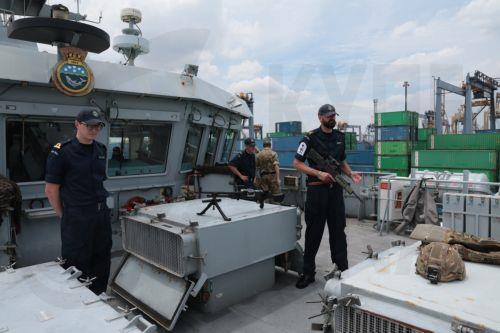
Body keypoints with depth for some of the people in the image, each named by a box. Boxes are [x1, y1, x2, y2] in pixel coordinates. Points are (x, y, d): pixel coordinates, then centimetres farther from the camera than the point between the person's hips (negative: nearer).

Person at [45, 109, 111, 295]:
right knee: (76, 266, 7)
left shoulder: (101, 150, 7)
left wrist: (100, 206, 13)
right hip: (77, 217, -6)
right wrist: (65, 217, -2)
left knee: (102, 261, 17)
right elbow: (51, 190, -7)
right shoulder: (61, 152, -11)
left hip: (102, 213, 6)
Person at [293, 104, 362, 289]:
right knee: (314, 232, 3)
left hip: (336, 188, 5)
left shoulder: (340, 137, 12)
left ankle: (342, 269, 22)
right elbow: (297, 163, -7)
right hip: (317, 189, -5)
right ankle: (308, 272, 15)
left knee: (338, 229, 10)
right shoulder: (311, 138, -5)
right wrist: (318, 173, -18)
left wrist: (351, 174, 3)